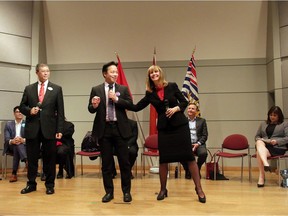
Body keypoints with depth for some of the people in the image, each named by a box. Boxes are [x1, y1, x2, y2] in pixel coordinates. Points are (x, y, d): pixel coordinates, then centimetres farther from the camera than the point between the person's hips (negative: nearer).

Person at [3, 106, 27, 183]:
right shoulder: (8, 124, 12)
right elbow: (6, 139, -2)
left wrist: (23, 140, -27)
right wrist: (12, 141, -27)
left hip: (24, 146, 0)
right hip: (11, 146, 1)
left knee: (19, 144, -37)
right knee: (17, 144, -35)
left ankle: (14, 173, -41)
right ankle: (27, 161, -56)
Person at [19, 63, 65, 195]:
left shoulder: (56, 89, 5)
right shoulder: (29, 89, 10)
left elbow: (60, 111, 1)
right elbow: (22, 106, 12)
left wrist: (60, 129, -5)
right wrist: (29, 110, -11)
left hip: (49, 128, -1)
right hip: (32, 128, 2)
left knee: (49, 158, 5)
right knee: (32, 157, 8)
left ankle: (50, 185, 17)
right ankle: (31, 184, 22)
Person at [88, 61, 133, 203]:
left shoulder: (123, 89, 5)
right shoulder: (96, 89, 4)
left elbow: (130, 105, -4)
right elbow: (90, 109, 3)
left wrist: (116, 99, -14)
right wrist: (94, 105, -19)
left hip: (120, 129, 0)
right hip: (104, 129, 0)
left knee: (124, 161, 4)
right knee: (106, 163, 7)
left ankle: (126, 191, 16)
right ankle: (109, 192, 19)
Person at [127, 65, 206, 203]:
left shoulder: (172, 86, -1)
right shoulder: (150, 94, 5)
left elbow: (184, 102, 2)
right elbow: (136, 107, 5)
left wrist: (176, 108, -16)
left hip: (180, 124, -2)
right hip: (163, 128, 2)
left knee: (189, 156, -2)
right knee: (163, 159, 5)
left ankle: (199, 189, 8)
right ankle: (163, 189, 21)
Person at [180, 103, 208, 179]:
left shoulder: (202, 121, 13)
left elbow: (205, 135, 6)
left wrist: (198, 143, -11)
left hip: (198, 144, 0)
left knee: (203, 153, -33)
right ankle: (187, 170, -1)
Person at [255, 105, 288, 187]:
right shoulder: (263, 124, 25)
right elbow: (257, 136, 25)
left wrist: (277, 141, -15)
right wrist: (260, 140, 1)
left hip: (278, 147, -4)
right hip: (264, 146, 4)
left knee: (259, 153, -34)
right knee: (259, 143, -36)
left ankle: (261, 177, -35)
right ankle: (265, 163, -52)